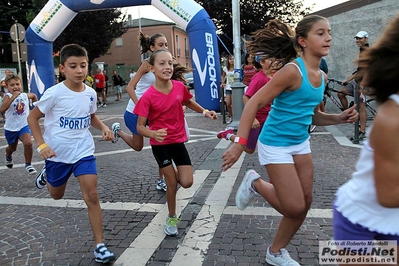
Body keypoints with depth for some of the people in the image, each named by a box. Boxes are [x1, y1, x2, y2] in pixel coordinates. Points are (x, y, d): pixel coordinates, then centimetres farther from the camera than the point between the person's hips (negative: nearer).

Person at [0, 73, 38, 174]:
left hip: (24, 126, 1)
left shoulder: (26, 95, -4)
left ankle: (28, 164, -2)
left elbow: (34, 95, 22)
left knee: (28, 143, -24)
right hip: (10, 128, -1)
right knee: (12, 147, 19)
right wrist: (13, 97, -38)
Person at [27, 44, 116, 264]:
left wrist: (104, 128, -7)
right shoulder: (54, 93, -18)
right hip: (58, 153, -1)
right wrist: (42, 145, -17)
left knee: (91, 196, -8)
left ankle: (100, 246, 2)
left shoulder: (91, 93, -6)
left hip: (83, 151, 1)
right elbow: (32, 118, -7)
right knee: (56, 195, 21)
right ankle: (46, 176, 58)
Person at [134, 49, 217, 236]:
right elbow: (140, 126, -17)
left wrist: (205, 112, 3)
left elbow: (188, 102, 15)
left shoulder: (180, 86, -8)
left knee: (187, 182, -2)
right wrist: (153, 133, -37)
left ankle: (174, 176, 35)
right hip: (159, 144, -3)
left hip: (178, 140, 3)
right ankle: (172, 218, 26)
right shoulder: (148, 97, -20)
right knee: (172, 182, 2)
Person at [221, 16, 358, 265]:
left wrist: (340, 117, -3)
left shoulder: (322, 76, 5)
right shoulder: (292, 70, -20)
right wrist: (239, 143, -27)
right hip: (276, 144, -8)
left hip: (301, 143, 9)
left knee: (305, 203, 12)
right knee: (294, 207, -5)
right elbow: (254, 103, -21)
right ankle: (255, 183, 22)